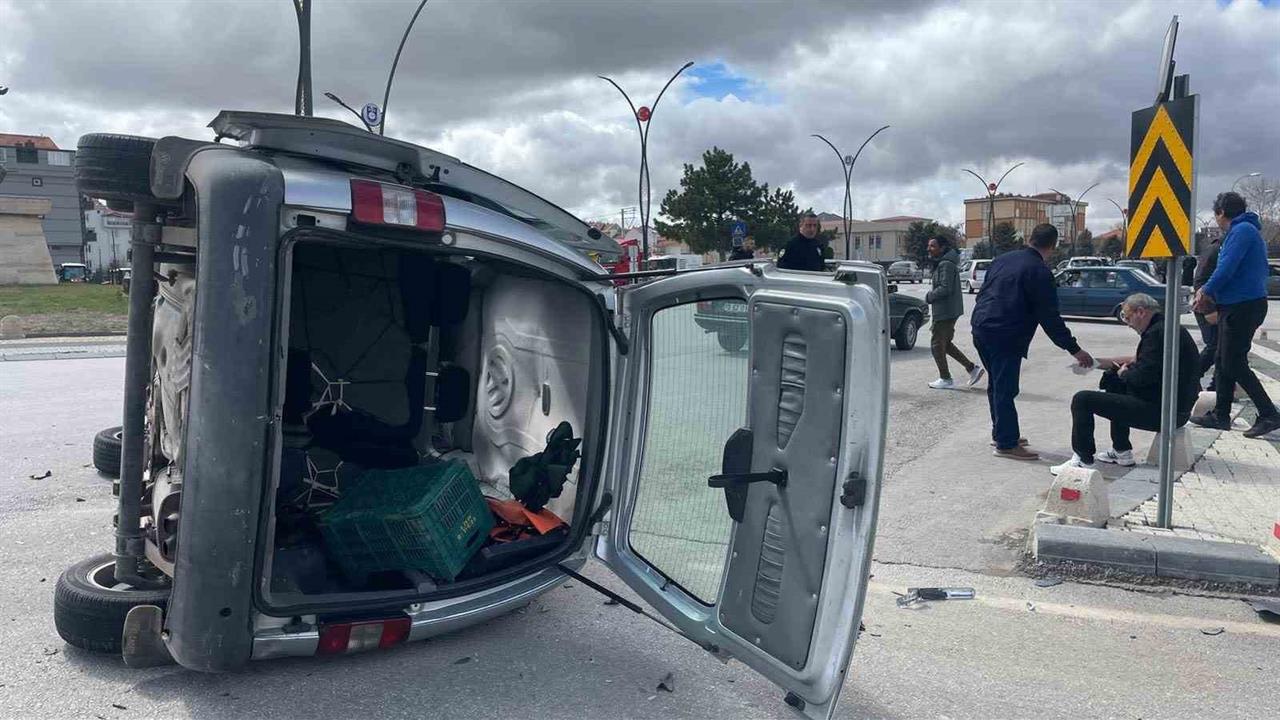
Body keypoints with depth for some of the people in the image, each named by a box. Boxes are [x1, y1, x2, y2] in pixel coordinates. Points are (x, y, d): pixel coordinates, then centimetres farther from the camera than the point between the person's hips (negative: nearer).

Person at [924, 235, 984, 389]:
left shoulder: (946, 265, -18)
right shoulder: (942, 263, 16)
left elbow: (945, 288, -25)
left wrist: (929, 297, -12)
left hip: (945, 311, -10)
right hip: (949, 311, 10)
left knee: (937, 345, -2)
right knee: (945, 343, 17)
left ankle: (946, 379, 7)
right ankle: (972, 369, 18)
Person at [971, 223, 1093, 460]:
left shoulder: (1003, 259, 14)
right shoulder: (1040, 272, -9)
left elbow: (983, 293, 20)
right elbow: (1049, 317, -10)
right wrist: (1075, 349, -5)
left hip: (980, 327, 8)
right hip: (1005, 336, -8)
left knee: (996, 385, 18)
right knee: (1005, 389, -3)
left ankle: (1000, 434, 28)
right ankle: (1006, 444, 1)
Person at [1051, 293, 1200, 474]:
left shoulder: (1157, 333, -19)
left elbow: (1141, 378, -25)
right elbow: (1141, 361, 23)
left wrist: (1123, 373, -4)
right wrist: (1101, 362, 17)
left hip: (1160, 412, -11)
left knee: (1082, 400, -11)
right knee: (1115, 383, 32)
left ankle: (1083, 460, -2)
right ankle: (1121, 452, 31)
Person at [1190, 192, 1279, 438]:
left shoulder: (1242, 230, -13)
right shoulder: (1244, 230, 18)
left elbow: (1227, 268, -21)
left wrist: (1206, 292, -7)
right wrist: (1210, 292, 9)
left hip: (1243, 306, -10)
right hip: (1235, 306, 10)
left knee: (1234, 364, -8)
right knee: (1224, 361, 12)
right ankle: (1221, 415, 17)